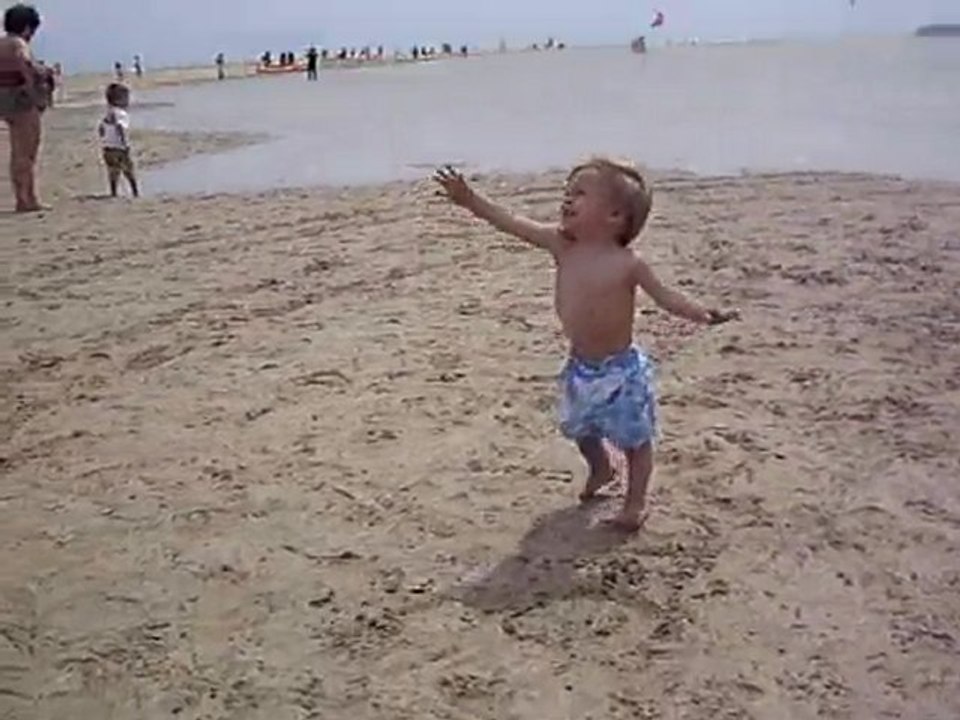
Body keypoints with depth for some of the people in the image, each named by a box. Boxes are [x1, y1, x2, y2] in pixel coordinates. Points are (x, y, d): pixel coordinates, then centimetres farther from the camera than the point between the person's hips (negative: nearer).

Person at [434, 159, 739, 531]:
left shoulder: (627, 263, -18)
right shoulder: (561, 245, -7)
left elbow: (666, 296, -11)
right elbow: (510, 221, -9)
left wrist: (703, 314, -27)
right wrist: (469, 199, -14)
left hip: (621, 369, -6)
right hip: (580, 367, 6)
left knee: (634, 439, 6)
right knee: (581, 430, 26)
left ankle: (636, 501, 23)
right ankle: (600, 470, 54)